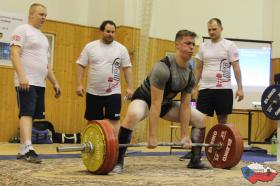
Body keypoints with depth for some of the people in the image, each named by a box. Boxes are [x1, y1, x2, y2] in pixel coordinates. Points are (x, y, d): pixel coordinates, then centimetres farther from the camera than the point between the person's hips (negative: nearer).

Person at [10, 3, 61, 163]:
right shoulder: (22, 30, -3)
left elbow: (47, 63, 25)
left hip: (40, 83, 8)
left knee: (31, 115, 7)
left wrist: (55, 83, 19)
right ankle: (28, 149, -22)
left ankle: (23, 150, 12)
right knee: (27, 114, -15)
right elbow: (15, 54, -14)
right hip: (27, 82, -8)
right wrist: (22, 76, -26)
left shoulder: (43, 37, 23)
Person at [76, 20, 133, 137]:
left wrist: (129, 87, -2)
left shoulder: (121, 49, 3)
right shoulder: (90, 47, 1)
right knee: (92, 121, 9)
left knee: (114, 120, -4)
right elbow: (81, 65, 2)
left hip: (113, 93, 0)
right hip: (93, 92, 1)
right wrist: (79, 85, -6)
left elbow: (127, 68, 4)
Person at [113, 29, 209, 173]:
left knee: (201, 119, 3)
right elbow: (155, 104, -33)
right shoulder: (163, 68, -32)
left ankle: (195, 160, 10)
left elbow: (185, 106, -5)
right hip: (144, 99, -8)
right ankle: (118, 161, -31)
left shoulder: (190, 73, -9)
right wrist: (152, 137, -32)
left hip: (166, 103, 8)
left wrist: (184, 136, -8)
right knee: (133, 115, -42)